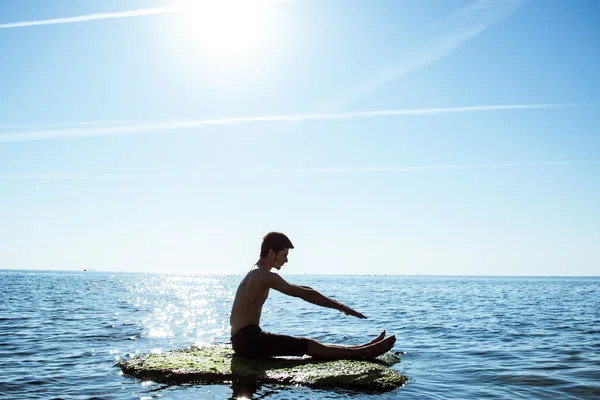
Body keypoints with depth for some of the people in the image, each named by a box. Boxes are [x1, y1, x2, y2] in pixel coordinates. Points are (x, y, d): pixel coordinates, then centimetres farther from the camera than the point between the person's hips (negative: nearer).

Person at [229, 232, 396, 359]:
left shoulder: (256, 273, 16)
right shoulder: (266, 276, -15)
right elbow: (305, 294, -14)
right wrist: (340, 307, -9)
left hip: (244, 338, 10)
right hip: (248, 339, -10)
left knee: (310, 345, 6)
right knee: (310, 346, -11)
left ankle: (362, 350, 7)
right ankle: (366, 352, -10)